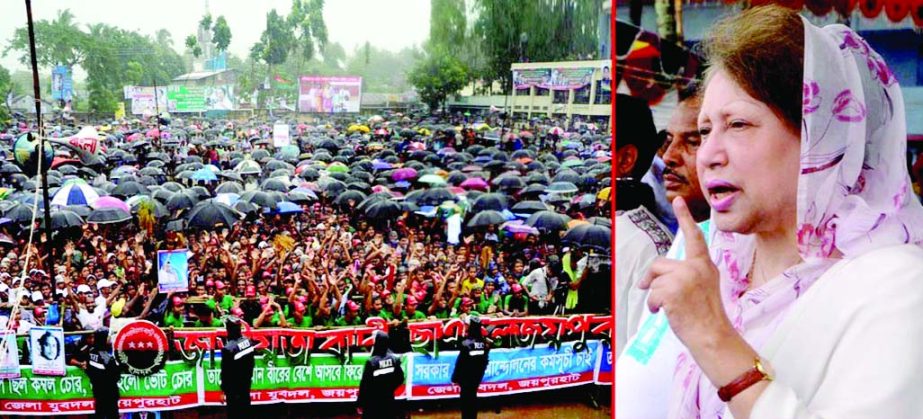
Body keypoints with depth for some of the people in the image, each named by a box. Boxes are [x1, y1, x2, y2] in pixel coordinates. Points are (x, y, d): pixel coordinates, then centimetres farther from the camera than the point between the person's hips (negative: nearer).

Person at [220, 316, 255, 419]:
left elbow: (226, 372, -19)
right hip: (246, 384, 6)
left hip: (233, 388, -6)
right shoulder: (249, 342, -7)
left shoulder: (228, 348, -26)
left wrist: (224, 390, -7)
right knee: (245, 410, 19)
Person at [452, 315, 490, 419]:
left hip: (466, 376, -6)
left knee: (466, 397, 3)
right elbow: (485, 360, 5)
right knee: (473, 396, 17)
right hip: (478, 375, 6)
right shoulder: (485, 343, -2)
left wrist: (455, 377, -7)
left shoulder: (466, 343, -20)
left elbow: (460, 362, -16)